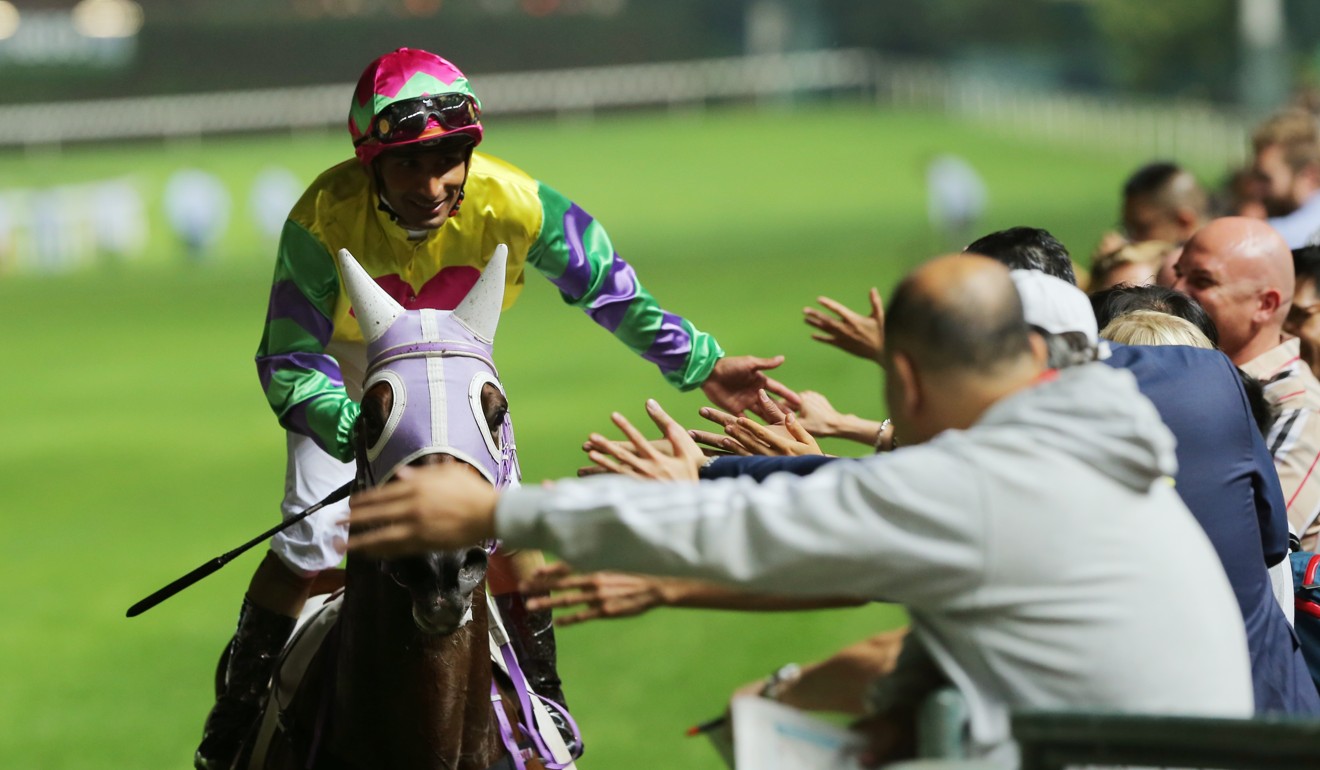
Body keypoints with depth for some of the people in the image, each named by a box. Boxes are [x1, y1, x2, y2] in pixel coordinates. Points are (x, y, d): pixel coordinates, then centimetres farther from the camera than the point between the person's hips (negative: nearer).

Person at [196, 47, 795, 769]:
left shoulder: (509, 203, -33)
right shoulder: (324, 220, -38)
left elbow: (606, 282, -15)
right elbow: (289, 364, -33)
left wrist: (702, 365, -11)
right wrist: (361, 435, -50)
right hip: (345, 362, -2)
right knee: (311, 538, -10)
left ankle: (541, 695, 19)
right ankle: (237, 706, 12)